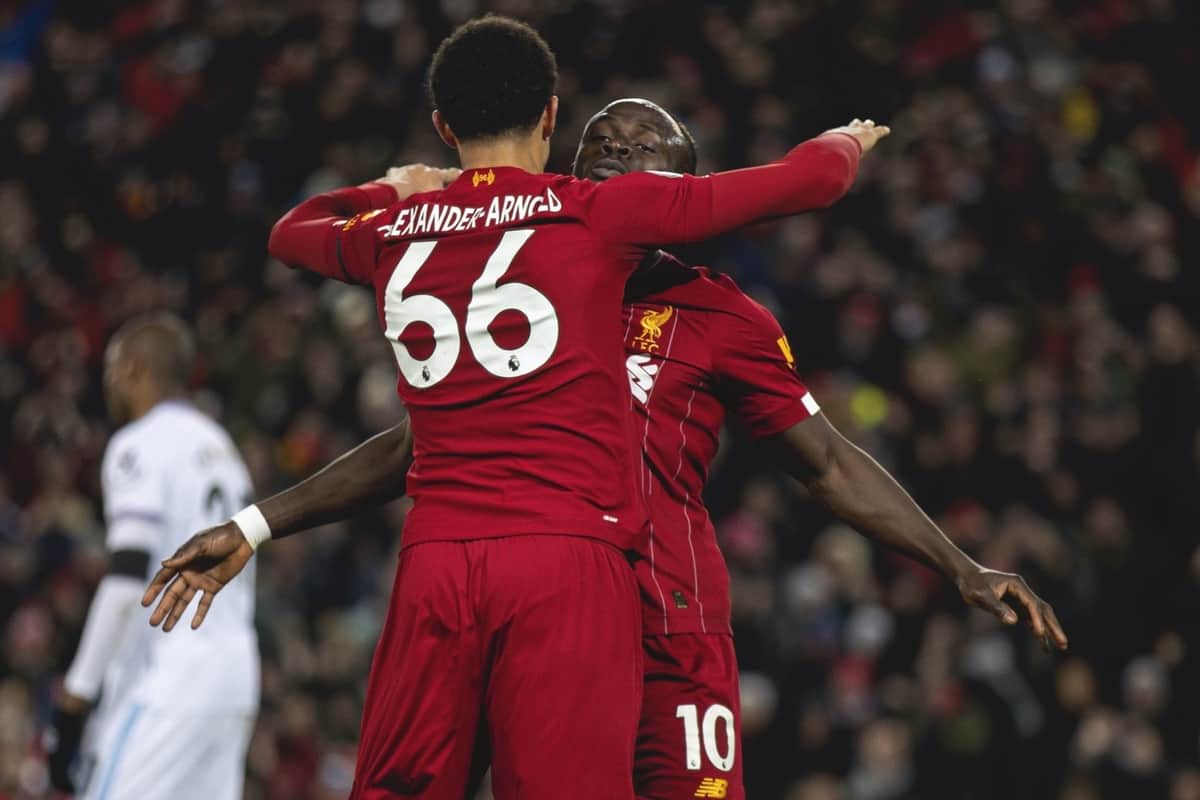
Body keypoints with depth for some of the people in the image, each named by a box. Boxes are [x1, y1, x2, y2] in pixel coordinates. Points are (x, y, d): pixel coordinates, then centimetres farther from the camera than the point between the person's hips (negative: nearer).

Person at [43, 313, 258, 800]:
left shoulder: (141, 446, -7)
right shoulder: (221, 448, 21)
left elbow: (127, 582, -17)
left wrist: (75, 698, -15)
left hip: (167, 684, -9)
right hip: (235, 677, 9)